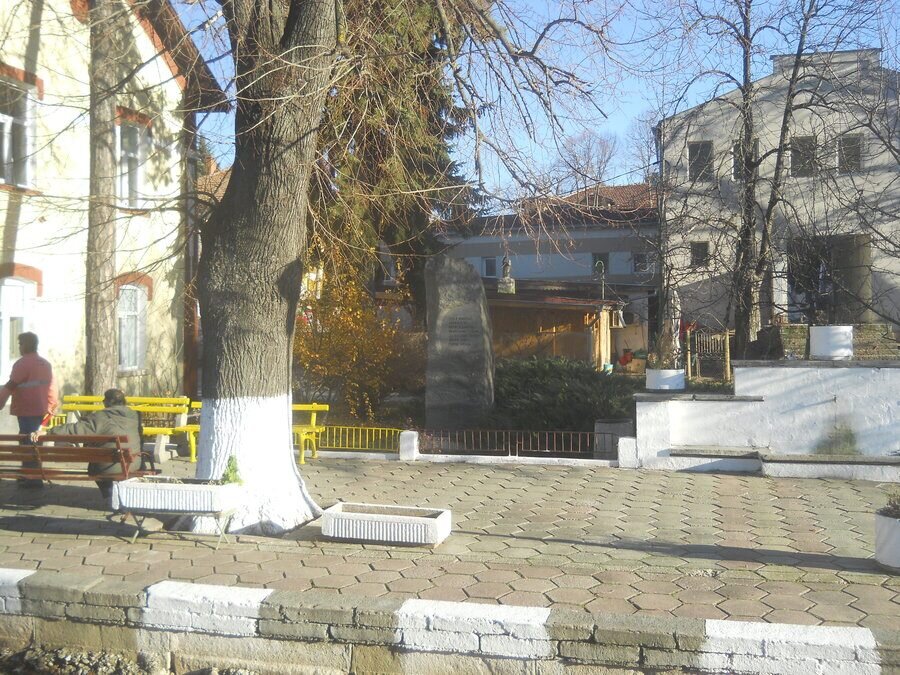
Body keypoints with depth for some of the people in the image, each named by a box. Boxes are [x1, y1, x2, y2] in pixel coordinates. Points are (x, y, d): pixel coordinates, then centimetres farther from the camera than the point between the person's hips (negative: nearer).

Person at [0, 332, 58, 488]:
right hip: (40, 410, 8)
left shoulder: (23, 363, -11)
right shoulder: (46, 364, 13)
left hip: (26, 411, -8)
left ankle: (34, 479, -4)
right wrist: (50, 408, 20)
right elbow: (51, 388, 15)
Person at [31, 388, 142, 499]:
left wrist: (47, 432, -12)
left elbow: (75, 429, -13)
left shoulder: (100, 417, -10)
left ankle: (109, 495, 34)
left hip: (110, 468, -4)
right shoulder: (135, 416, 2)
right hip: (134, 465, 4)